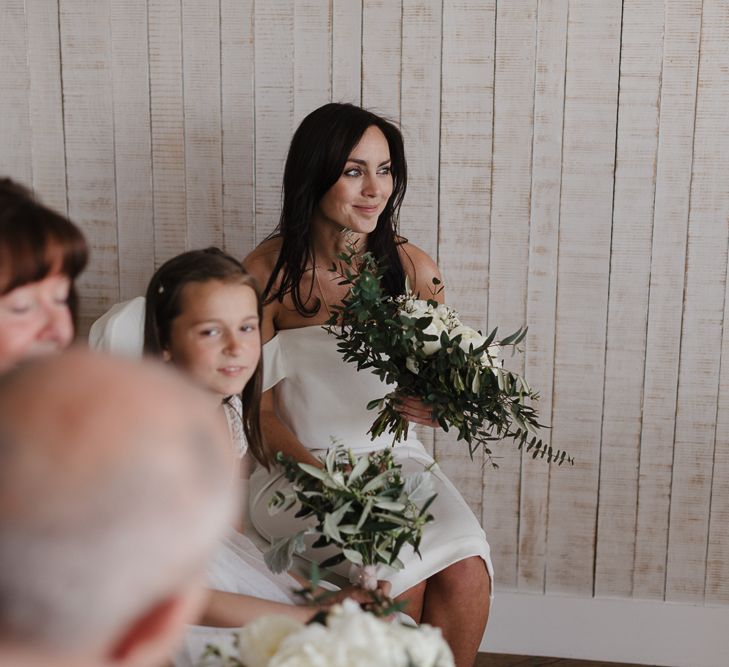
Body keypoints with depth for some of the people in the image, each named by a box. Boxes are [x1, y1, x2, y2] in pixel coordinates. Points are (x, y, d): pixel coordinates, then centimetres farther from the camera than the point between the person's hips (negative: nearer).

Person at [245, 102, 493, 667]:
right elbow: (259, 408, -4)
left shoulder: (413, 269, 0)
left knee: (465, 571, -24)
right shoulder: (267, 274, -8)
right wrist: (318, 472, -19)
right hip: (296, 466, -3)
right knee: (398, 569, -27)